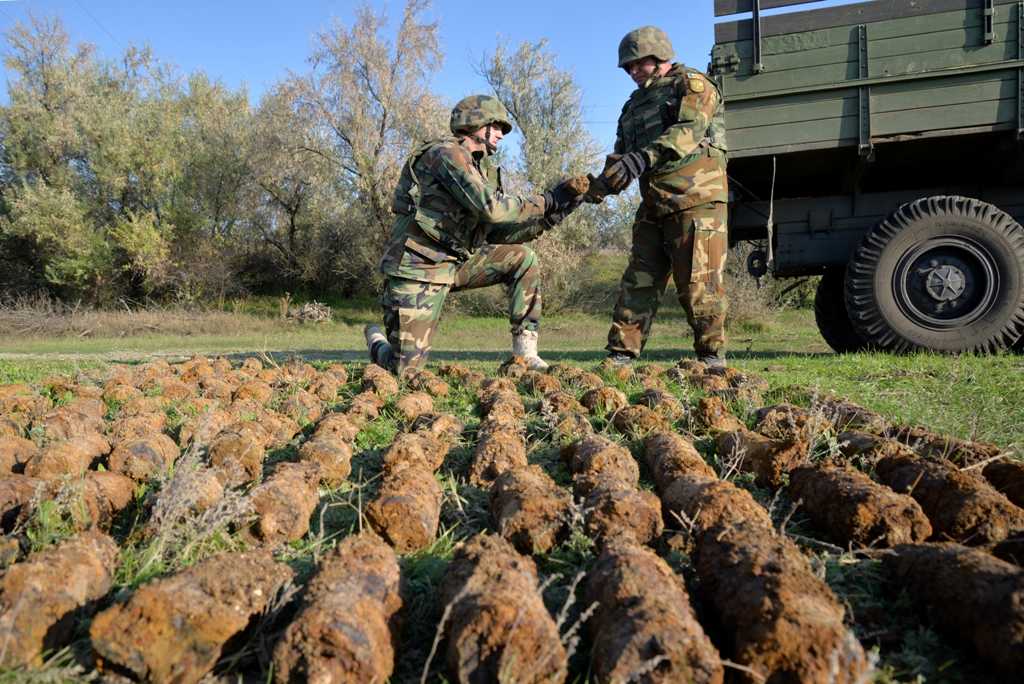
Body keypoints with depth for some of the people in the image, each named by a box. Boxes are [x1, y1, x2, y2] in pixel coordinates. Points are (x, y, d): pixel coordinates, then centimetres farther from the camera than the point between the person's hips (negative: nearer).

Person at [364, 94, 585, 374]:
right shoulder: (446, 153, -14)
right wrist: (546, 201, -16)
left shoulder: (482, 169, 12)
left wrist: (548, 217, -3)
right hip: (420, 266, -8)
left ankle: (525, 353, -5)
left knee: (523, 259, -6)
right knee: (406, 368, -10)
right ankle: (377, 340, 27)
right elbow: (491, 207, -26)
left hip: (455, 262, 8)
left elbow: (496, 232, 8)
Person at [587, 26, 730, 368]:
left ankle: (712, 354, 6)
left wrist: (644, 157, -31)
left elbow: (690, 129, -18)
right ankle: (621, 355, 6)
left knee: (697, 281, -7)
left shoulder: (691, 83, 2)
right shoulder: (635, 103, 24)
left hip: (695, 199, -7)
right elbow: (621, 153, 18)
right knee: (639, 280, 3)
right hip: (654, 206, 7)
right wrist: (602, 183, -5)